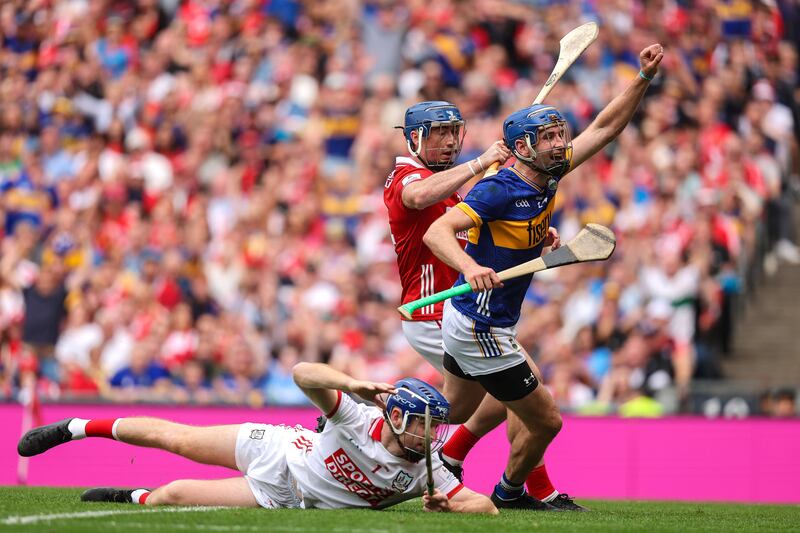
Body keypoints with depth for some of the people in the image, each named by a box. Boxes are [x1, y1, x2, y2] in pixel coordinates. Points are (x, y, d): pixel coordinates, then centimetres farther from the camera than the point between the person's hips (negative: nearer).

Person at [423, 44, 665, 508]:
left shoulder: (548, 176, 1)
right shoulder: (500, 190, -24)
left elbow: (605, 128, 6)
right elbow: (437, 231, -33)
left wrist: (645, 78, -4)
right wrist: (470, 266, -52)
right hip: (481, 331, -9)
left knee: (454, 414, 25)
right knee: (545, 421, 3)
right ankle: (509, 495, 27)